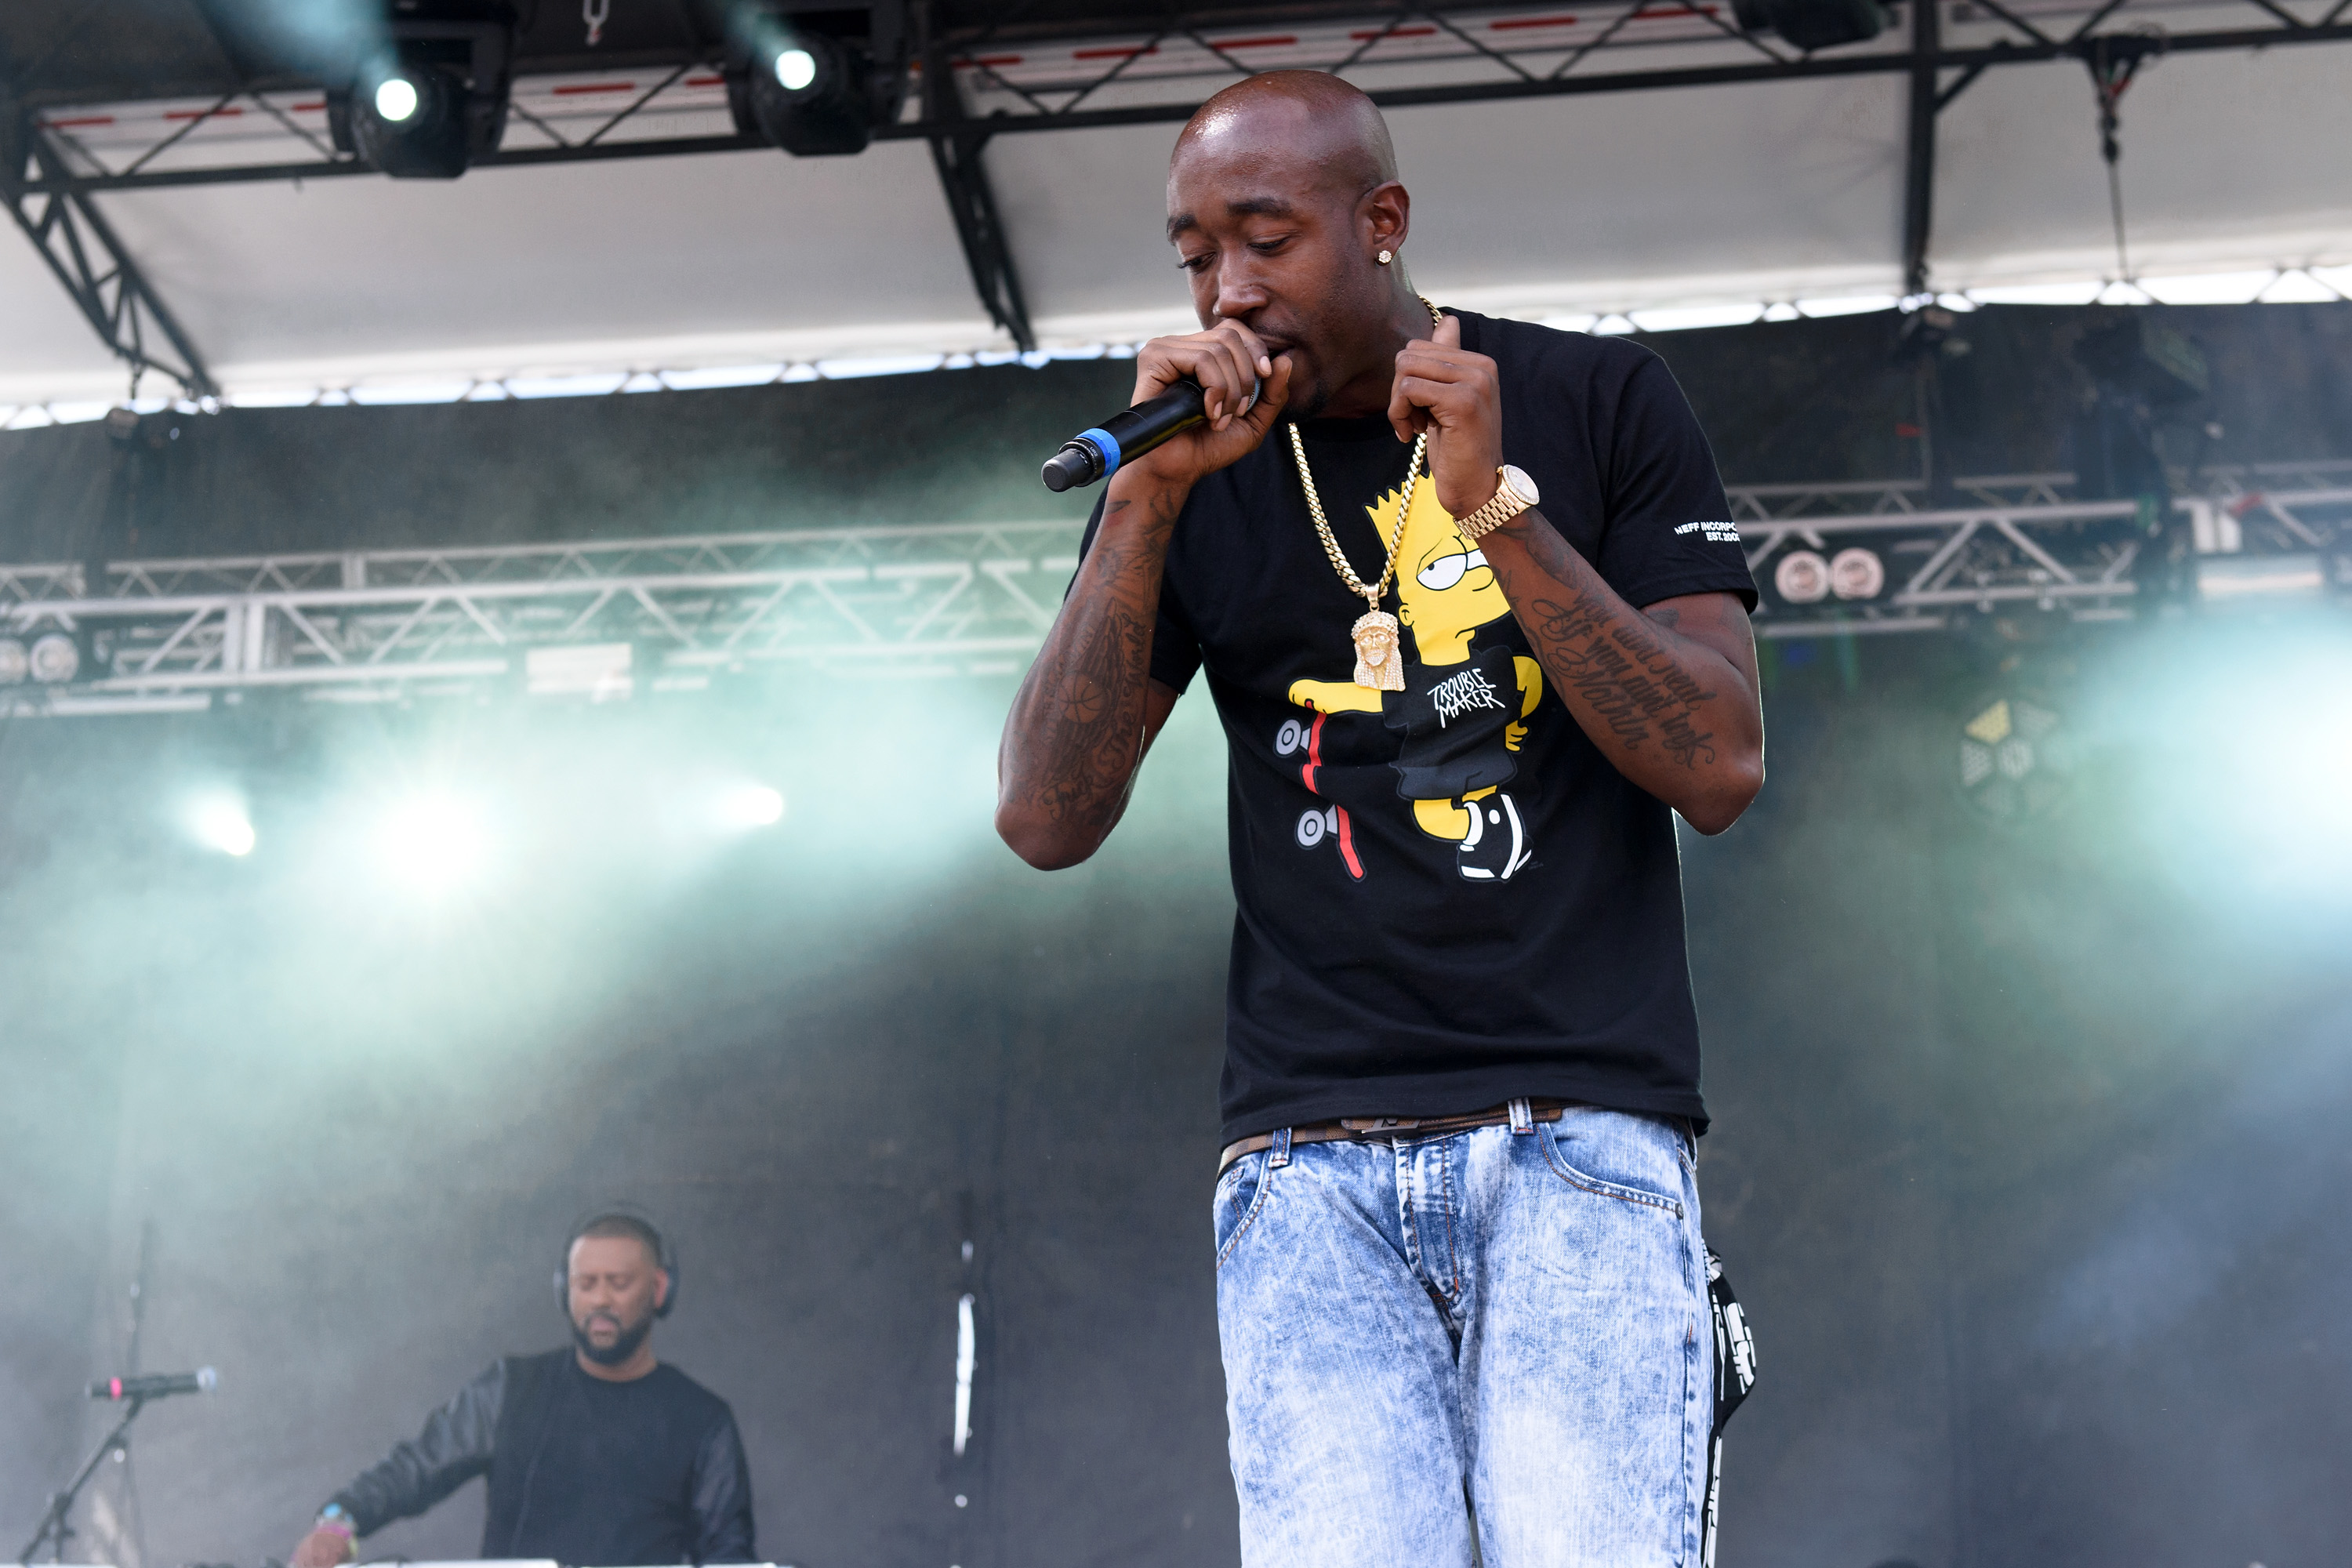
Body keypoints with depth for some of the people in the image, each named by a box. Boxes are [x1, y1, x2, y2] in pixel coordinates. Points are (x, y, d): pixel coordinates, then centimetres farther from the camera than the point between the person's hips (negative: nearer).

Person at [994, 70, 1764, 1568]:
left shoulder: (1600, 402, 6)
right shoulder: (1196, 478, 11)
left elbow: (1722, 766, -3)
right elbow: (1046, 820, 1)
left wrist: (1491, 502, -11)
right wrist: (1151, 492, -7)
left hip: (1583, 1131, -1)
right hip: (1315, 1164, 1)